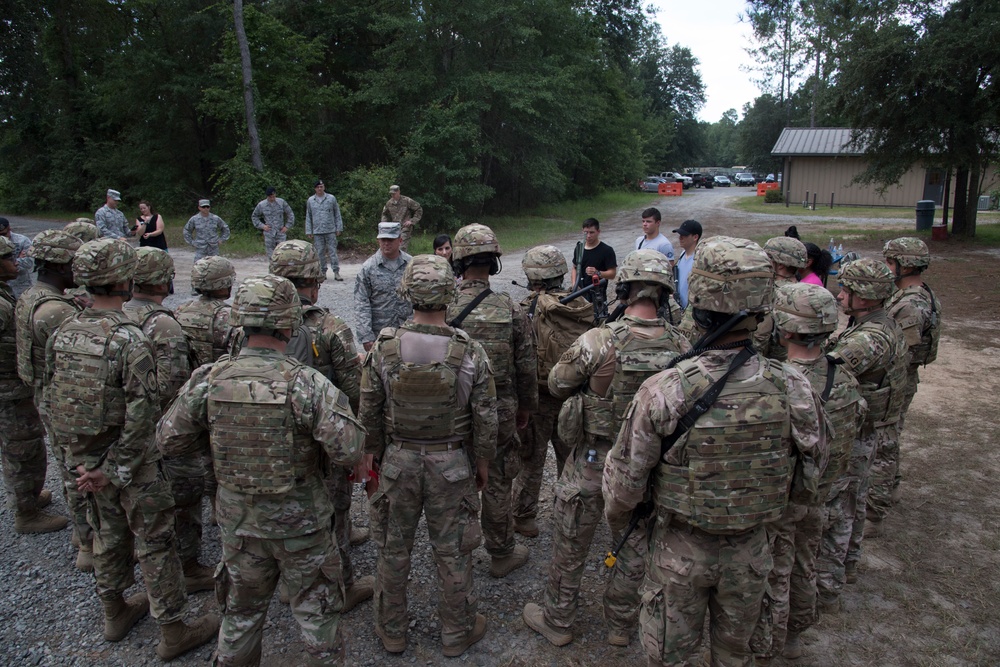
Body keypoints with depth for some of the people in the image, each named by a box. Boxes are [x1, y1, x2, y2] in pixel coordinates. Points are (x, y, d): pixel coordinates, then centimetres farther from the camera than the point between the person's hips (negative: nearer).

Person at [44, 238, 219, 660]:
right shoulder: (129, 339, -24)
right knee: (153, 543, 6)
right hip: (130, 464, -7)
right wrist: (113, 470, -15)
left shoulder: (62, 335, -2)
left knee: (108, 535, 24)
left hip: (82, 458, 7)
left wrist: (76, 454, 11)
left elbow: (52, 400, 6)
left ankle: (115, 612, 43)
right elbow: (141, 414, -26)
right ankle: (172, 631, 19)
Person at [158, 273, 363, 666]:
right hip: (299, 521, -3)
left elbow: (168, 440, -3)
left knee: (241, 611, 25)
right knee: (316, 610, 18)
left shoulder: (208, 380, -12)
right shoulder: (306, 383, -24)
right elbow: (348, 450, -26)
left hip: (237, 520, 4)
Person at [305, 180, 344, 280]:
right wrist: (309, 231, 7)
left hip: (330, 231, -2)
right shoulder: (310, 200, 9)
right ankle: (323, 272, 12)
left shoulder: (331, 198, 4)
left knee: (333, 251, -4)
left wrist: (339, 228, 1)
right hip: (317, 232, 2)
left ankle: (336, 273, -3)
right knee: (320, 253, 4)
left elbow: (337, 214, 7)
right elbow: (308, 217, 12)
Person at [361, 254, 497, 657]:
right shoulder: (469, 352, -15)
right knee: (452, 552, 15)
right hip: (452, 465, -1)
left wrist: (376, 453, 13)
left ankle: (392, 631, 35)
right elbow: (485, 417, -9)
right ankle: (457, 632, 33)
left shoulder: (384, 348, -12)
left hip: (398, 461, 1)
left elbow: (369, 412, -3)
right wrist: (483, 461, 7)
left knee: (393, 549, 18)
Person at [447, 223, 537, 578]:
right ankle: (501, 555, 28)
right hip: (500, 414, -1)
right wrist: (526, 408, 12)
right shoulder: (512, 312, -11)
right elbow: (527, 369, -4)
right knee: (497, 485, 13)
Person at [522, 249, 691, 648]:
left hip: (593, 462, -3)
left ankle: (557, 621, 35)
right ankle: (621, 624, 40)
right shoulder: (681, 347, -13)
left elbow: (557, 385, -9)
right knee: (634, 548, 22)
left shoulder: (598, 341, -25)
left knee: (570, 547, 17)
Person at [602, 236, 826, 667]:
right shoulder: (794, 390, -20)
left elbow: (626, 477, -17)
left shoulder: (663, 392, -30)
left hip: (680, 550, -2)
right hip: (751, 551, 3)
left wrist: (615, 518, 5)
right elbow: (808, 484, -5)